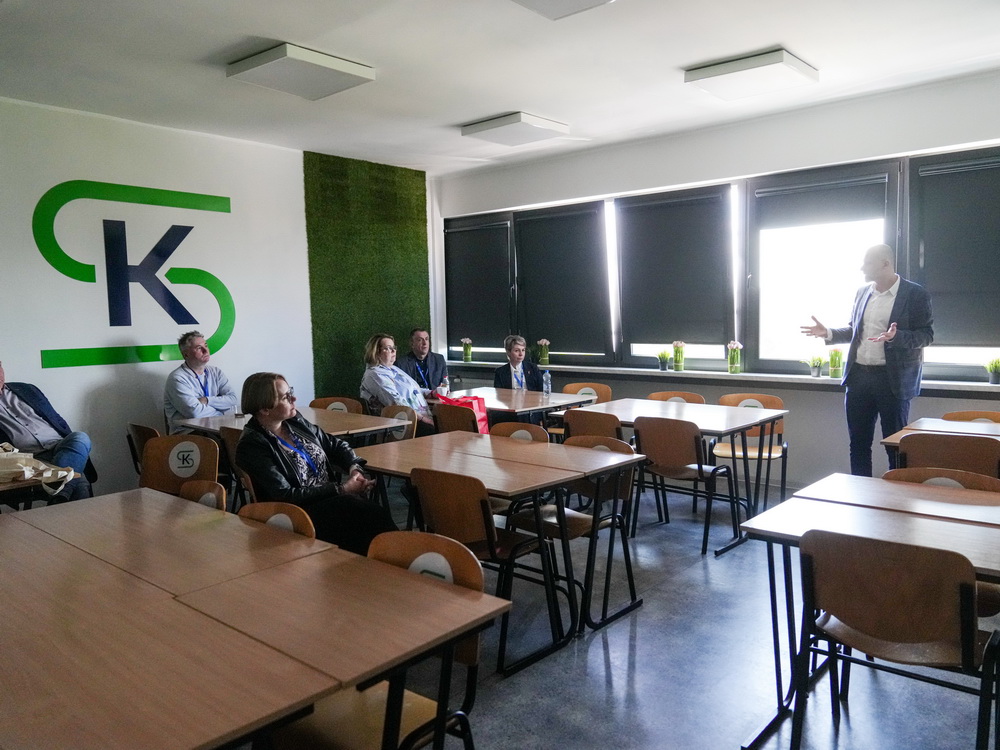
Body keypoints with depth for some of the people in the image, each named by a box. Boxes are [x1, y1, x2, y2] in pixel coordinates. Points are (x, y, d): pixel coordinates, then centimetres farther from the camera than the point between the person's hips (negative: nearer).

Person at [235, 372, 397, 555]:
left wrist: (354, 466, -2)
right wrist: (341, 489, -17)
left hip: (333, 500, 6)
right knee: (373, 515, -30)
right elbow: (284, 496, -15)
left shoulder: (295, 421, 10)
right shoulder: (252, 446, -10)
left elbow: (336, 445, 20)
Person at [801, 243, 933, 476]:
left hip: (893, 379, -5)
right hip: (859, 376, 5)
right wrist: (828, 333, 5)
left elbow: (926, 334, -8)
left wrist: (896, 337, -25)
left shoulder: (916, 294, -5)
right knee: (858, 444, 11)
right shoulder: (863, 292, 12)